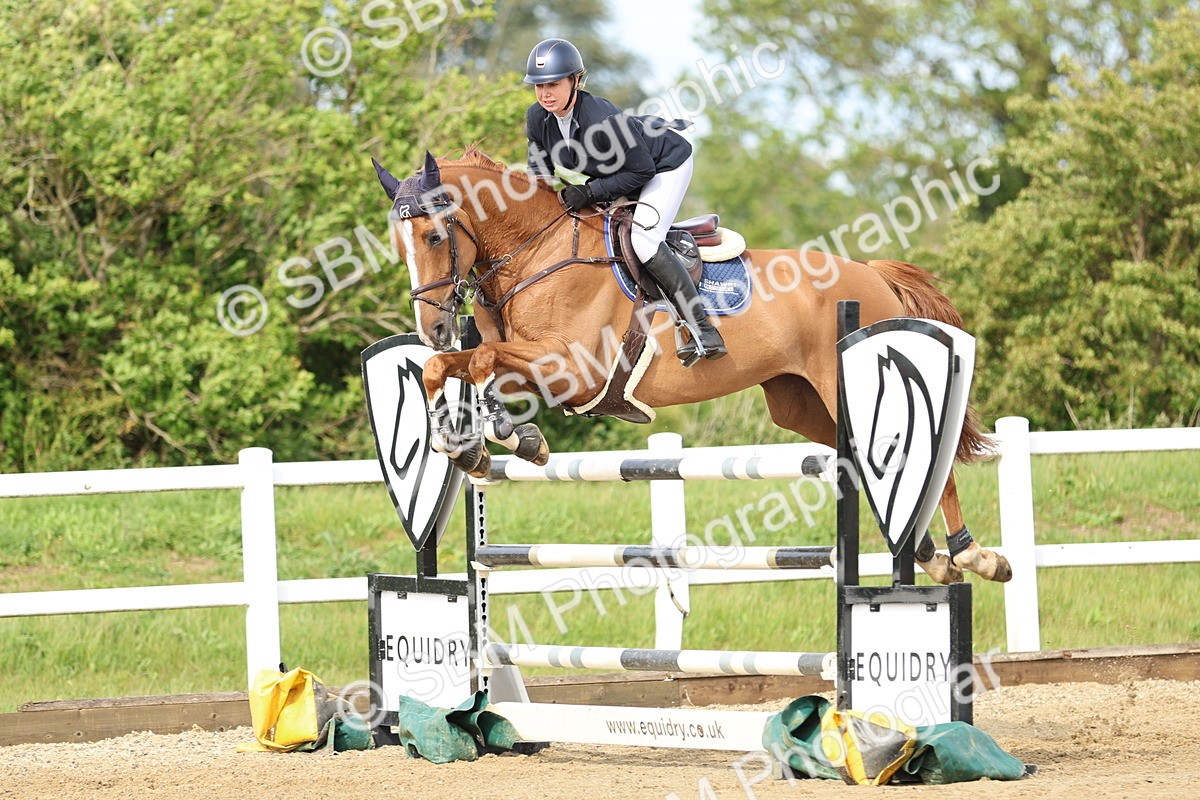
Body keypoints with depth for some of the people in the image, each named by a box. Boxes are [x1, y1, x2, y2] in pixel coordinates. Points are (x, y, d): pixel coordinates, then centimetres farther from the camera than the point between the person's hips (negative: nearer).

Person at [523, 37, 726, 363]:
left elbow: (641, 171, -30)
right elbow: (540, 162, 1)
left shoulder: (601, 119, -39)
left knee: (643, 238, -25)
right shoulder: (538, 118, -17)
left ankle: (705, 332, -24)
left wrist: (590, 192, -33)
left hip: (666, 164, -9)